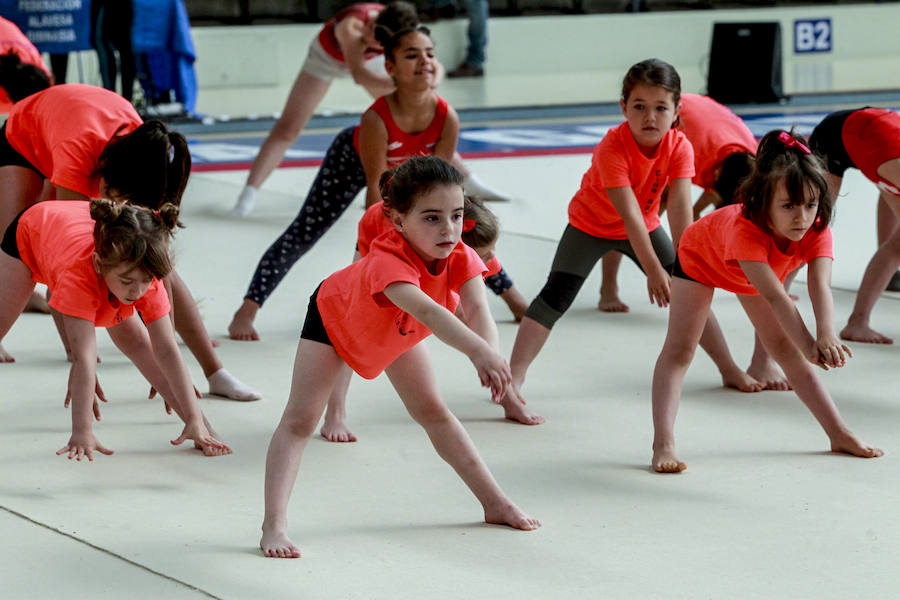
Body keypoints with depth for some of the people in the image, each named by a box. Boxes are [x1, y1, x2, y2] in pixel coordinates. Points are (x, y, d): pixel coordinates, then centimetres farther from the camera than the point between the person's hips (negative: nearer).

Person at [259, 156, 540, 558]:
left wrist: (490, 352, -67)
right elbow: (426, 309, -66)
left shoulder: (459, 257, -31)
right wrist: (478, 351, -81)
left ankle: (495, 504, 20)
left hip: (396, 331, 6)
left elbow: (477, 309, -45)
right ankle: (274, 525, -18)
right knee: (300, 420, -15)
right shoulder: (388, 261, -50)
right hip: (332, 315, -6)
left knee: (434, 412, 12)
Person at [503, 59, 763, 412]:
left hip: (645, 226, 4)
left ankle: (729, 369, 10)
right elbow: (629, 213, -36)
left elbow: (680, 208, -27)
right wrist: (653, 271, -37)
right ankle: (514, 377, -17)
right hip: (590, 225, -4)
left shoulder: (679, 147, -23)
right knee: (556, 295, -17)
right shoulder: (613, 147, -35)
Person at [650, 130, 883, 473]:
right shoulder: (745, 229, -49)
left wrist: (827, 335, -67)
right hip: (699, 256, -4)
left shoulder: (817, 230, -35)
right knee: (679, 349, -15)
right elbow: (775, 297, -58)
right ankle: (663, 444, -21)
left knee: (786, 350, 3)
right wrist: (808, 345, -69)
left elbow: (820, 287, -48)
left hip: (752, 273, 5)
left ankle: (838, 434, 8)